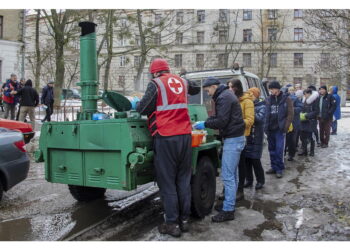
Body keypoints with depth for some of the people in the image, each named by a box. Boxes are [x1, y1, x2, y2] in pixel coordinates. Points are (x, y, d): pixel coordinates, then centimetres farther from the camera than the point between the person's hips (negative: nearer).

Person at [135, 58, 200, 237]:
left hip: (166, 138, -5)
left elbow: (144, 109, -7)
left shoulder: (156, 84, -3)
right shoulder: (182, 82, 15)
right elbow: (196, 89, 35)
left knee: (167, 182, 2)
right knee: (183, 179, 12)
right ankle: (184, 219, 19)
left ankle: (172, 224, 6)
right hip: (185, 135, 5)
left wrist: (135, 104, 12)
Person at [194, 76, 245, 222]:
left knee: (227, 176, -8)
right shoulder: (226, 95, 17)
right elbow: (220, 117, 19)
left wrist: (205, 124, -10)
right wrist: (206, 122, 7)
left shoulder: (224, 97, -15)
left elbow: (222, 121, -21)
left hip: (233, 139, -11)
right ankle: (229, 203, 26)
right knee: (232, 174, 16)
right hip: (235, 138, 11)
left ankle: (228, 210, -4)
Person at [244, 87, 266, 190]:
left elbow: (259, 118, -20)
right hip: (246, 136, 5)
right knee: (246, 158, 6)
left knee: (255, 160, -3)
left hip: (256, 137, -5)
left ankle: (260, 180, 12)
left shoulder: (262, 106, -3)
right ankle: (249, 180, 19)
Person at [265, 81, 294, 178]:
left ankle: (279, 169, 4)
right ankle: (274, 167, 21)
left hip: (280, 129, -4)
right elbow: (265, 114, 12)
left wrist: (285, 127, -12)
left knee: (279, 150, -6)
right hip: (270, 129, 5)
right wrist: (266, 127, 2)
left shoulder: (286, 99, -2)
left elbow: (290, 114, -5)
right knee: (272, 149, 11)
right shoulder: (268, 100, 9)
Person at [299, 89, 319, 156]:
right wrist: (301, 114, 1)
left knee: (310, 137, 0)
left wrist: (306, 116, -17)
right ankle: (304, 150, 17)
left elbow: (316, 112, -12)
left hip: (311, 121, -6)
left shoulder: (314, 101, -9)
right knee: (302, 136, 6)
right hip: (304, 121, 6)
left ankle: (312, 151, 14)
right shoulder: (304, 101, 11)